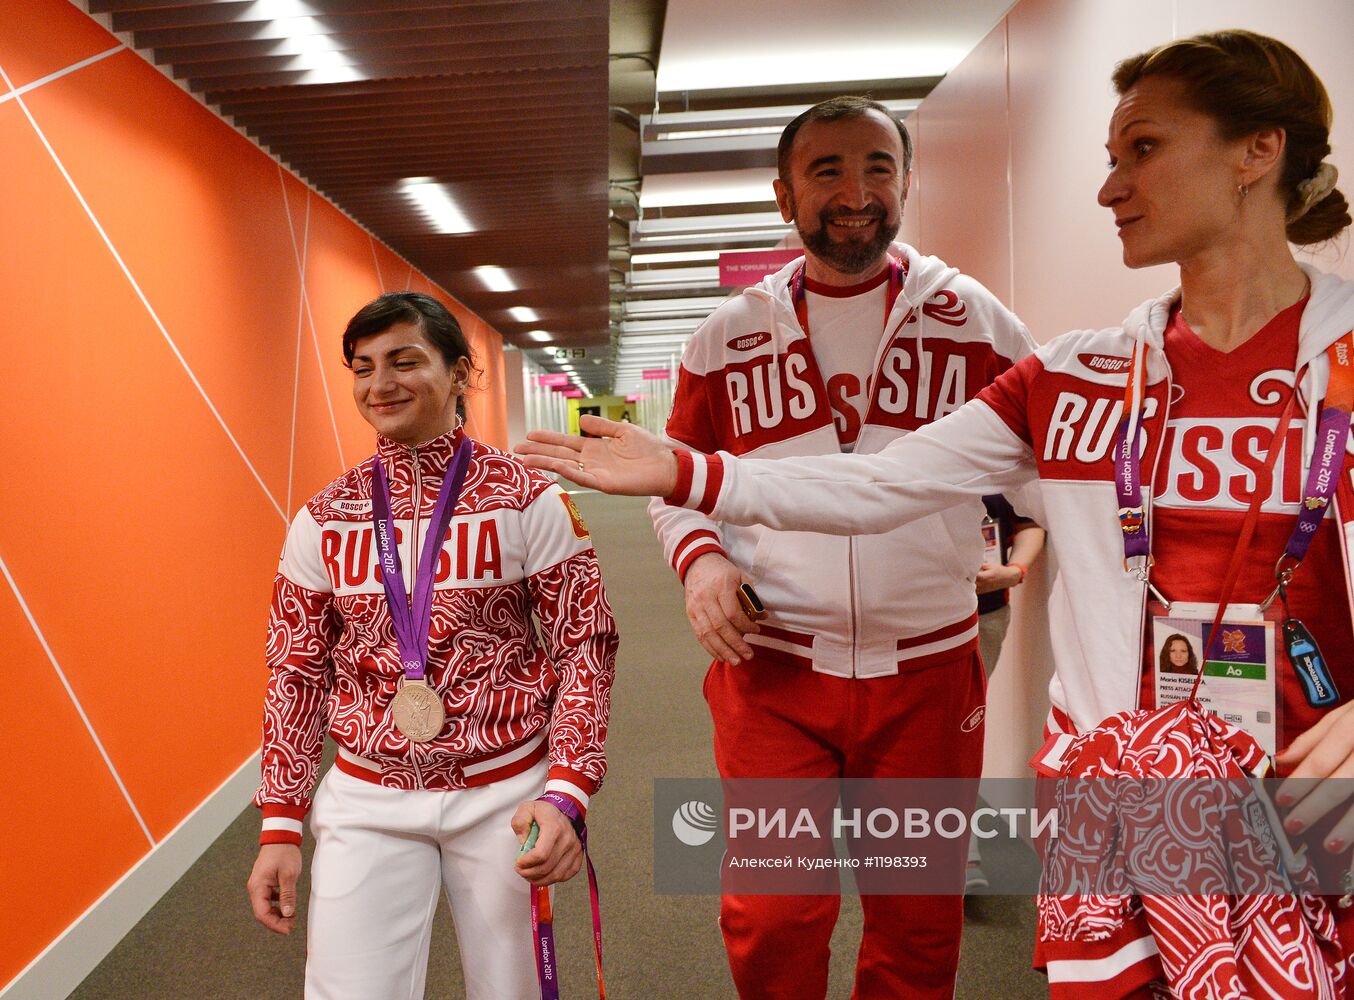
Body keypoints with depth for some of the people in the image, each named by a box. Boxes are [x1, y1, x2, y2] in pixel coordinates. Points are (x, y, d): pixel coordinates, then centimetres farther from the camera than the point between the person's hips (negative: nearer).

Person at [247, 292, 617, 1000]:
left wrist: (566, 794, -15)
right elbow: (297, 673, 7)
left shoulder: (529, 500, -9)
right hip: (366, 800, 2)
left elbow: (584, 647, -6)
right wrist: (280, 824, 4)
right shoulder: (323, 519, 1)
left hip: (506, 793, -1)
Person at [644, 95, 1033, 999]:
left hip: (929, 668, 1)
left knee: (918, 925, 16)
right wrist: (699, 558, -7)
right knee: (770, 921, 6)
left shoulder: (977, 321, 1)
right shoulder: (730, 334, 3)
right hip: (771, 669, 0)